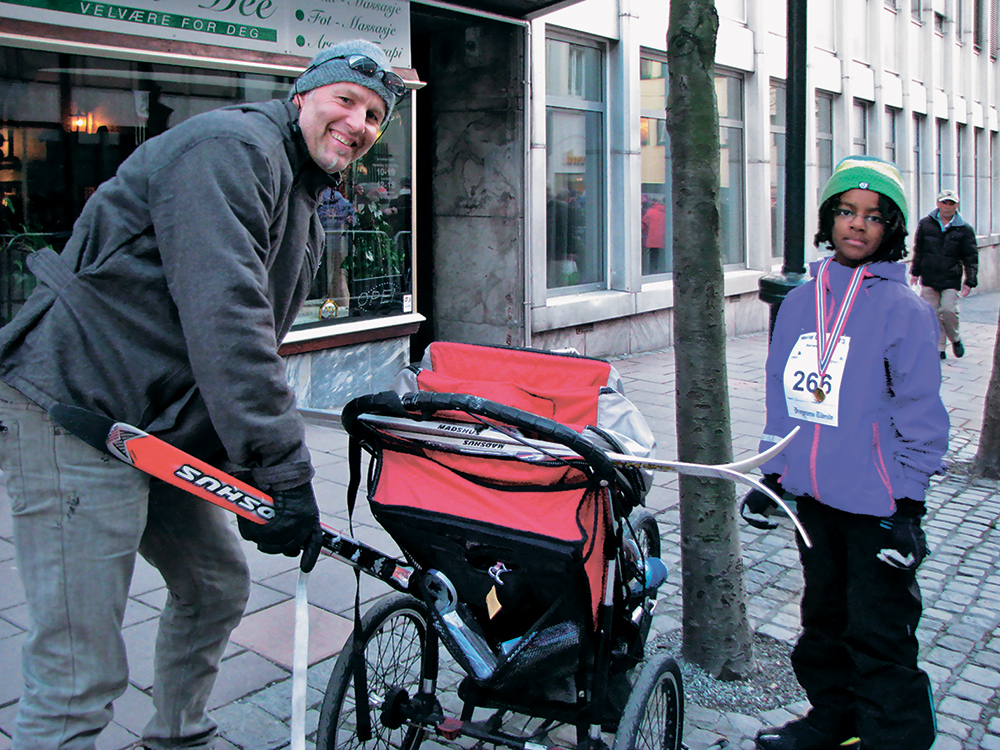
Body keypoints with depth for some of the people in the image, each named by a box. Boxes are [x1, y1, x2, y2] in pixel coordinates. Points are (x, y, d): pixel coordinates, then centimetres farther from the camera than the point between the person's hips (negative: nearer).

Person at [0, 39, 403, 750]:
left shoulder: (304, 207, 19)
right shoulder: (232, 149, -15)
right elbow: (223, 321, -26)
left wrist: (257, 466, 11)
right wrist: (284, 471, -27)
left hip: (165, 425, 10)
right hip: (77, 413, -10)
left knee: (218, 586, 21)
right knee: (84, 677, -7)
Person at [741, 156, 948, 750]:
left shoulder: (903, 309, -9)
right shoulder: (800, 302, 6)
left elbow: (920, 413, -8)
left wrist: (908, 503, -11)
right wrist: (771, 474, 14)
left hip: (875, 505, -6)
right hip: (814, 496, 6)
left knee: (878, 635, 2)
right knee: (824, 617, 20)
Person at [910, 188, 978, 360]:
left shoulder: (965, 230, 1)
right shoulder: (925, 224, 5)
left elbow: (971, 258, 2)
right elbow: (918, 249, 13)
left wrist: (970, 281, -5)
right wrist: (915, 271, 10)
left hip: (951, 280, -2)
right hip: (928, 278, 2)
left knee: (949, 309, -13)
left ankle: (956, 339, 15)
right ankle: (939, 348, 11)